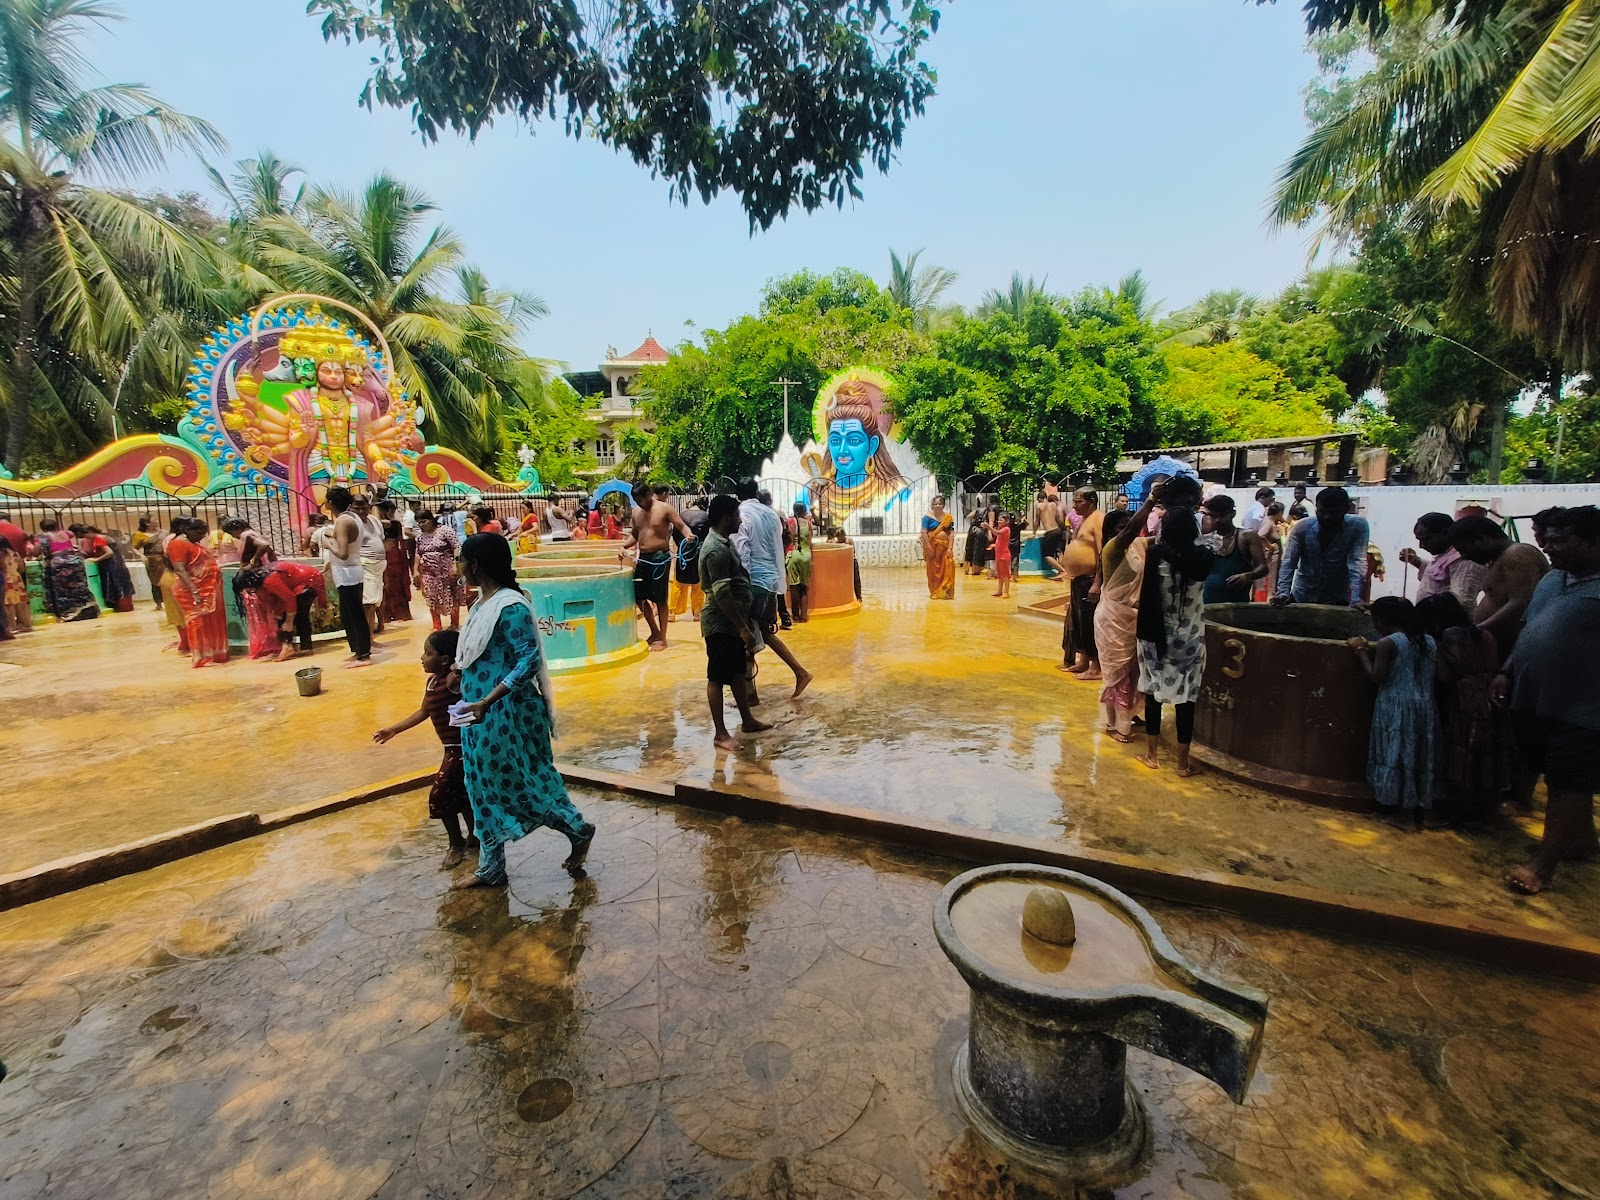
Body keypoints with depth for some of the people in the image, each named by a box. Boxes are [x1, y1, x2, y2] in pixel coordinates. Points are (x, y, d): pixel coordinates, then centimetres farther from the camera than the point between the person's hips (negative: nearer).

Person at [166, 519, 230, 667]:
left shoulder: (195, 544, 16)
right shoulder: (178, 544, -12)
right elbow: (180, 570, -20)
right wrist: (194, 591, -27)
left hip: (208, 590, 9)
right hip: (193, 590, -9)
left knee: (212, 623, 12)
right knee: (198, 622, -4)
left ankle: (213, 653, 19)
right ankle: (202, 657, 0)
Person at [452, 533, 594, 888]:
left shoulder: (510, 606, -22)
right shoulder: (484, 601, 7)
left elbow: (530, 661, -25)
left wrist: (487, 702, -28)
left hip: (507, 715, -9)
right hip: (481, 715, 9)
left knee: (527, 781, 5)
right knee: (485, 788, 16)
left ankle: (579, 832, 27)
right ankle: (491, 869, 30)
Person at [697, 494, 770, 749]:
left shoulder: (724, 542, 11)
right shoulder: (715, 550, -22)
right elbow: (722, 595, -26)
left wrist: (744, 623, 21)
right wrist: (743, 628, -24)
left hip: (733, 622, 10)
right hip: (721, 624, -10)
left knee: (739, 672, 18)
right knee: (717, 678, 0)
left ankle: (747, 720, 30)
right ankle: (720, 734, 9)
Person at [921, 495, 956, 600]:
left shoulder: (948, 517, 7)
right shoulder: (928, 517, -1)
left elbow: (951, 533, 3)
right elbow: (924, 533, -7)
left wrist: (950, 547, -8)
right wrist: (928, 547, -14)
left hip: (945, 547, 2)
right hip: (933, 546, -2)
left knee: (948, 568, -9)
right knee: (934, 570, 2)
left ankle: (946, 592, -1)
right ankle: (934, 593, 12)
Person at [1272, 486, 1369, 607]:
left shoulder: (1358, 527, -12)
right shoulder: (1301, 527, -10)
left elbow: (1357, 562, -20)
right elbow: (1288, 563, -13)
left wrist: (1355, 599, -31)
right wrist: (1283, 592, -27)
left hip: (1338, 600, -1)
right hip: (1302, 598, 1)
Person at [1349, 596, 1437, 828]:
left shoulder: (1388, 643, -14)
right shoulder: (1429, 642, 7)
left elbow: (1376, 676, -14)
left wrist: (1362, 651, -5)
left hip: (1395, 708, -6)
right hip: (1423, 707, 6)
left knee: (1394, 754, 3)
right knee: (1419, 754, 13)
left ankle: (1391, 801, 9)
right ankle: (1419, 803, 20)